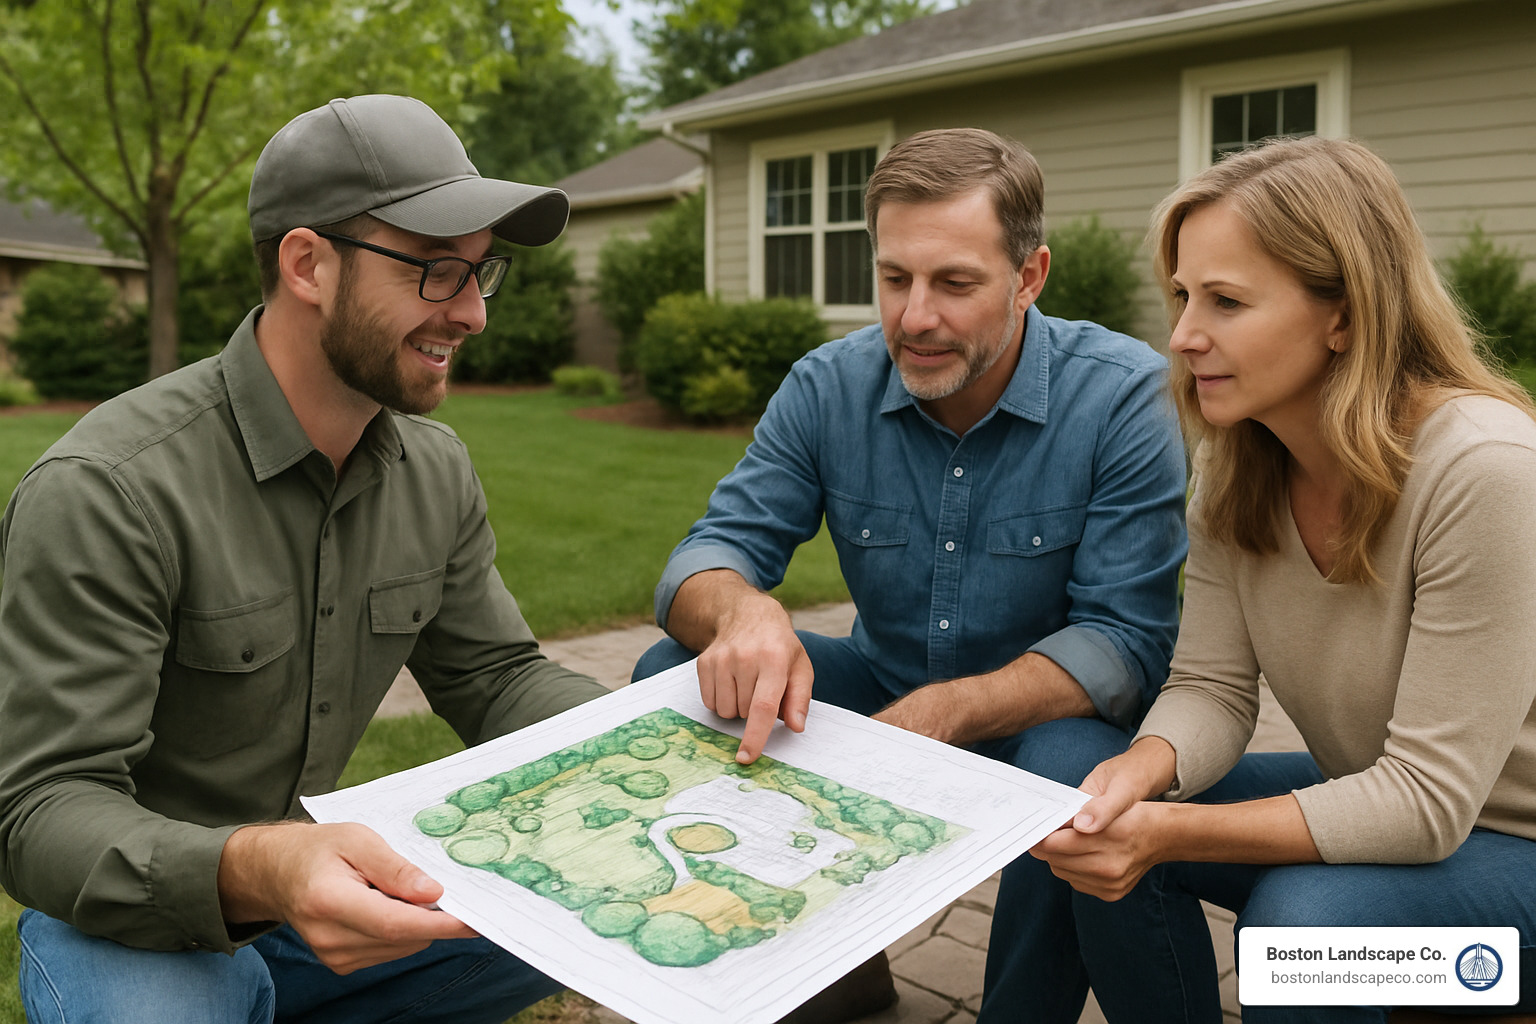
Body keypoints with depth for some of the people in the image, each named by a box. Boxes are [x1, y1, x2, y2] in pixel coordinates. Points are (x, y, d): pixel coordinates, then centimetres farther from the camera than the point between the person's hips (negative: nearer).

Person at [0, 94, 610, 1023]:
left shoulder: (437, 471, -3)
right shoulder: (106, 492, -23)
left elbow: (495, 676, 1)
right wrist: (250, 872, -45)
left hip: (332, 883, 6)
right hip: (138, 913, -5)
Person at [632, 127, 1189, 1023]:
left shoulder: (1126, 396, -18)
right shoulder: (829, 388, -8)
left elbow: (1126, 638, -21)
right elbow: (711, 554, -12)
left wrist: (944, 713, -37)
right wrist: (743, 611, -38)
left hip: (1044, 710, -3)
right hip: (886, 685, 4)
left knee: (1074, 768, -37)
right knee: (670, 677, -13)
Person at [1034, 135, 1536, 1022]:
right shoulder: (1238, 464, -8)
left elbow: (1428, 799, -29)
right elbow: (1213, 689, -8)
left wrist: (1173, 832, -38)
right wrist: (1140, 770, -30)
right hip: (1375, 803, 6)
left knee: (1301, 916, -32)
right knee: (1108, 840, -14)